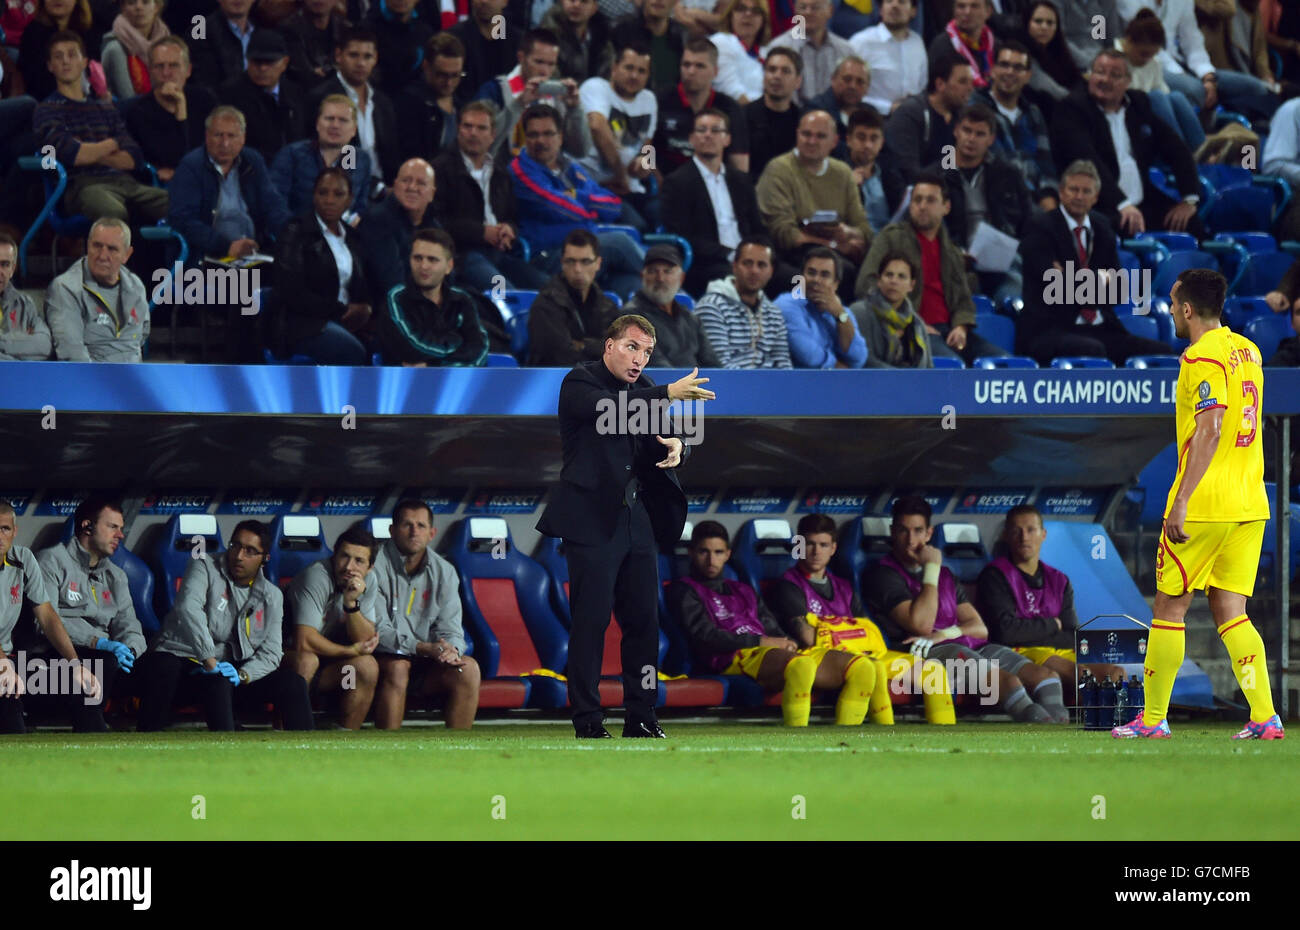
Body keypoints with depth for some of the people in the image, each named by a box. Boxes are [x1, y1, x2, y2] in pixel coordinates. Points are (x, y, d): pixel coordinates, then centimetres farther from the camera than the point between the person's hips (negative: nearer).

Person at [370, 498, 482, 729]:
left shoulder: (444, 572, 6)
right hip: (384, 658, -5)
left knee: (468, 669, -20)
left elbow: (450, 629, 2)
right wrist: (424, 648, -30)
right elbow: (377, 630, -17)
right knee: (397, 667, -36)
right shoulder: (377, 565, -10)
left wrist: (451, 649, -25)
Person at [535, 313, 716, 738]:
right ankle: (587, 720, 0)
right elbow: (607, 408, -27)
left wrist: (676, 445, -11)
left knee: (643, 620, 6)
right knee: (590, 621, -5)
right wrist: (668, 395, -36)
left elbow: (667, 435, 15)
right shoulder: (580, 382, -6)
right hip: (592, 522, -6)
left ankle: (641, 717, 13)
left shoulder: (643, 388, 15)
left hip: (638, 523, 7)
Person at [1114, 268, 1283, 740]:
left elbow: (1210, 430, -22)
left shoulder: (1203, 356, -13)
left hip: (1205, 505, -8)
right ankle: (1264, 717, -5)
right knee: (1230, 611, 7)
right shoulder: (1247, 351, 13)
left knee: (1169, 607, 3)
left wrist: (1181, 500, -24)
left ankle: (1152, 719, 8)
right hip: (1250, 504, 8)